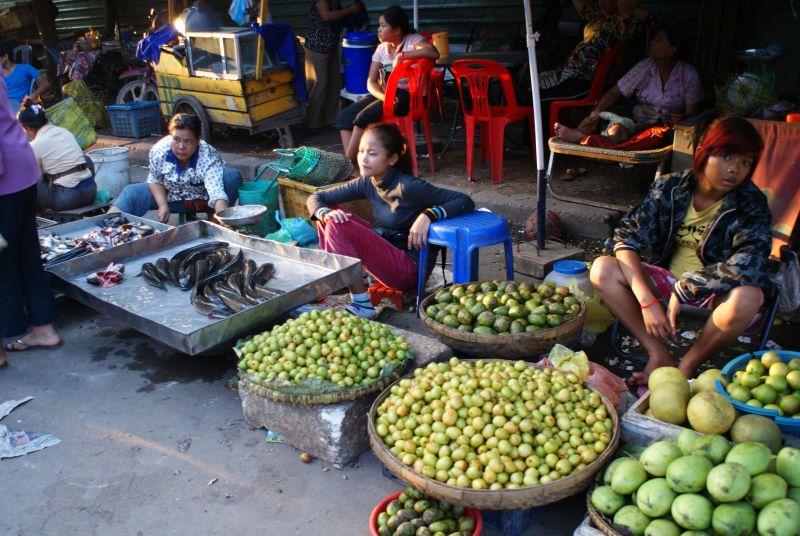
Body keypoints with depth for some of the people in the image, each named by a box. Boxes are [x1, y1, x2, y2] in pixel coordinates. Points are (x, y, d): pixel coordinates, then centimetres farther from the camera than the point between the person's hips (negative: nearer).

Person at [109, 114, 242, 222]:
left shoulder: (209, 157, -35)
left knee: (233, 177, -31)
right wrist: (163, 205, -20)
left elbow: (217, 193, -47)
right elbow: (154, 181, -5)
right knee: (132, 192, -11)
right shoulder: (159, 150, -22)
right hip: (172, 196, 4)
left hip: (205, 200, -3)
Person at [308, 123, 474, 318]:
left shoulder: (408, 187, -20)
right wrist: (326, 213, -18)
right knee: (329, 217, -1)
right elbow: (316, 198, 5)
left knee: (337, 225, -20)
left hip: (411, 268, -7)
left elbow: (466, 202, -20)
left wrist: (429, 214, -34)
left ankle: (361, 304, -15)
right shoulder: (367, 184, 0)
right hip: (386, 252, 7)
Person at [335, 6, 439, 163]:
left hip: (406, 95, -7)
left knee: (364, 117, -27)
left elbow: (434, 53, -28)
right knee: (345, 115, -13)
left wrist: (401, 55, -22)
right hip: (384, 93, 7)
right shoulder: (382, 48, 11)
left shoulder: (413, 40, -6)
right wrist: (384, 96, -17)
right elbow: (371, 81, 5)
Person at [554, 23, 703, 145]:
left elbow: (692, 111, -2)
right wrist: (597, 112, -15)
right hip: (637, 118, 5)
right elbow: (615, 92, 3)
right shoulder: (645, 66, 5)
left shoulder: (688, 75, -2)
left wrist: (682, 119, -28)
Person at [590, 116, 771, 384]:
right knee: (602, 269, -19)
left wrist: (683, 290, -25)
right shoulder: (669, 187, -8)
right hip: (666, 280, 2)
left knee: (746, 299, -37)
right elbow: (628, 239, -14)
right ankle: (659, 355, -15)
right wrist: (648, 301, -25)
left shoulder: (751, 204, -13)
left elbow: (748, 266, -28)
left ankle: (687, 366, -11)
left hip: (716, 293, -2)